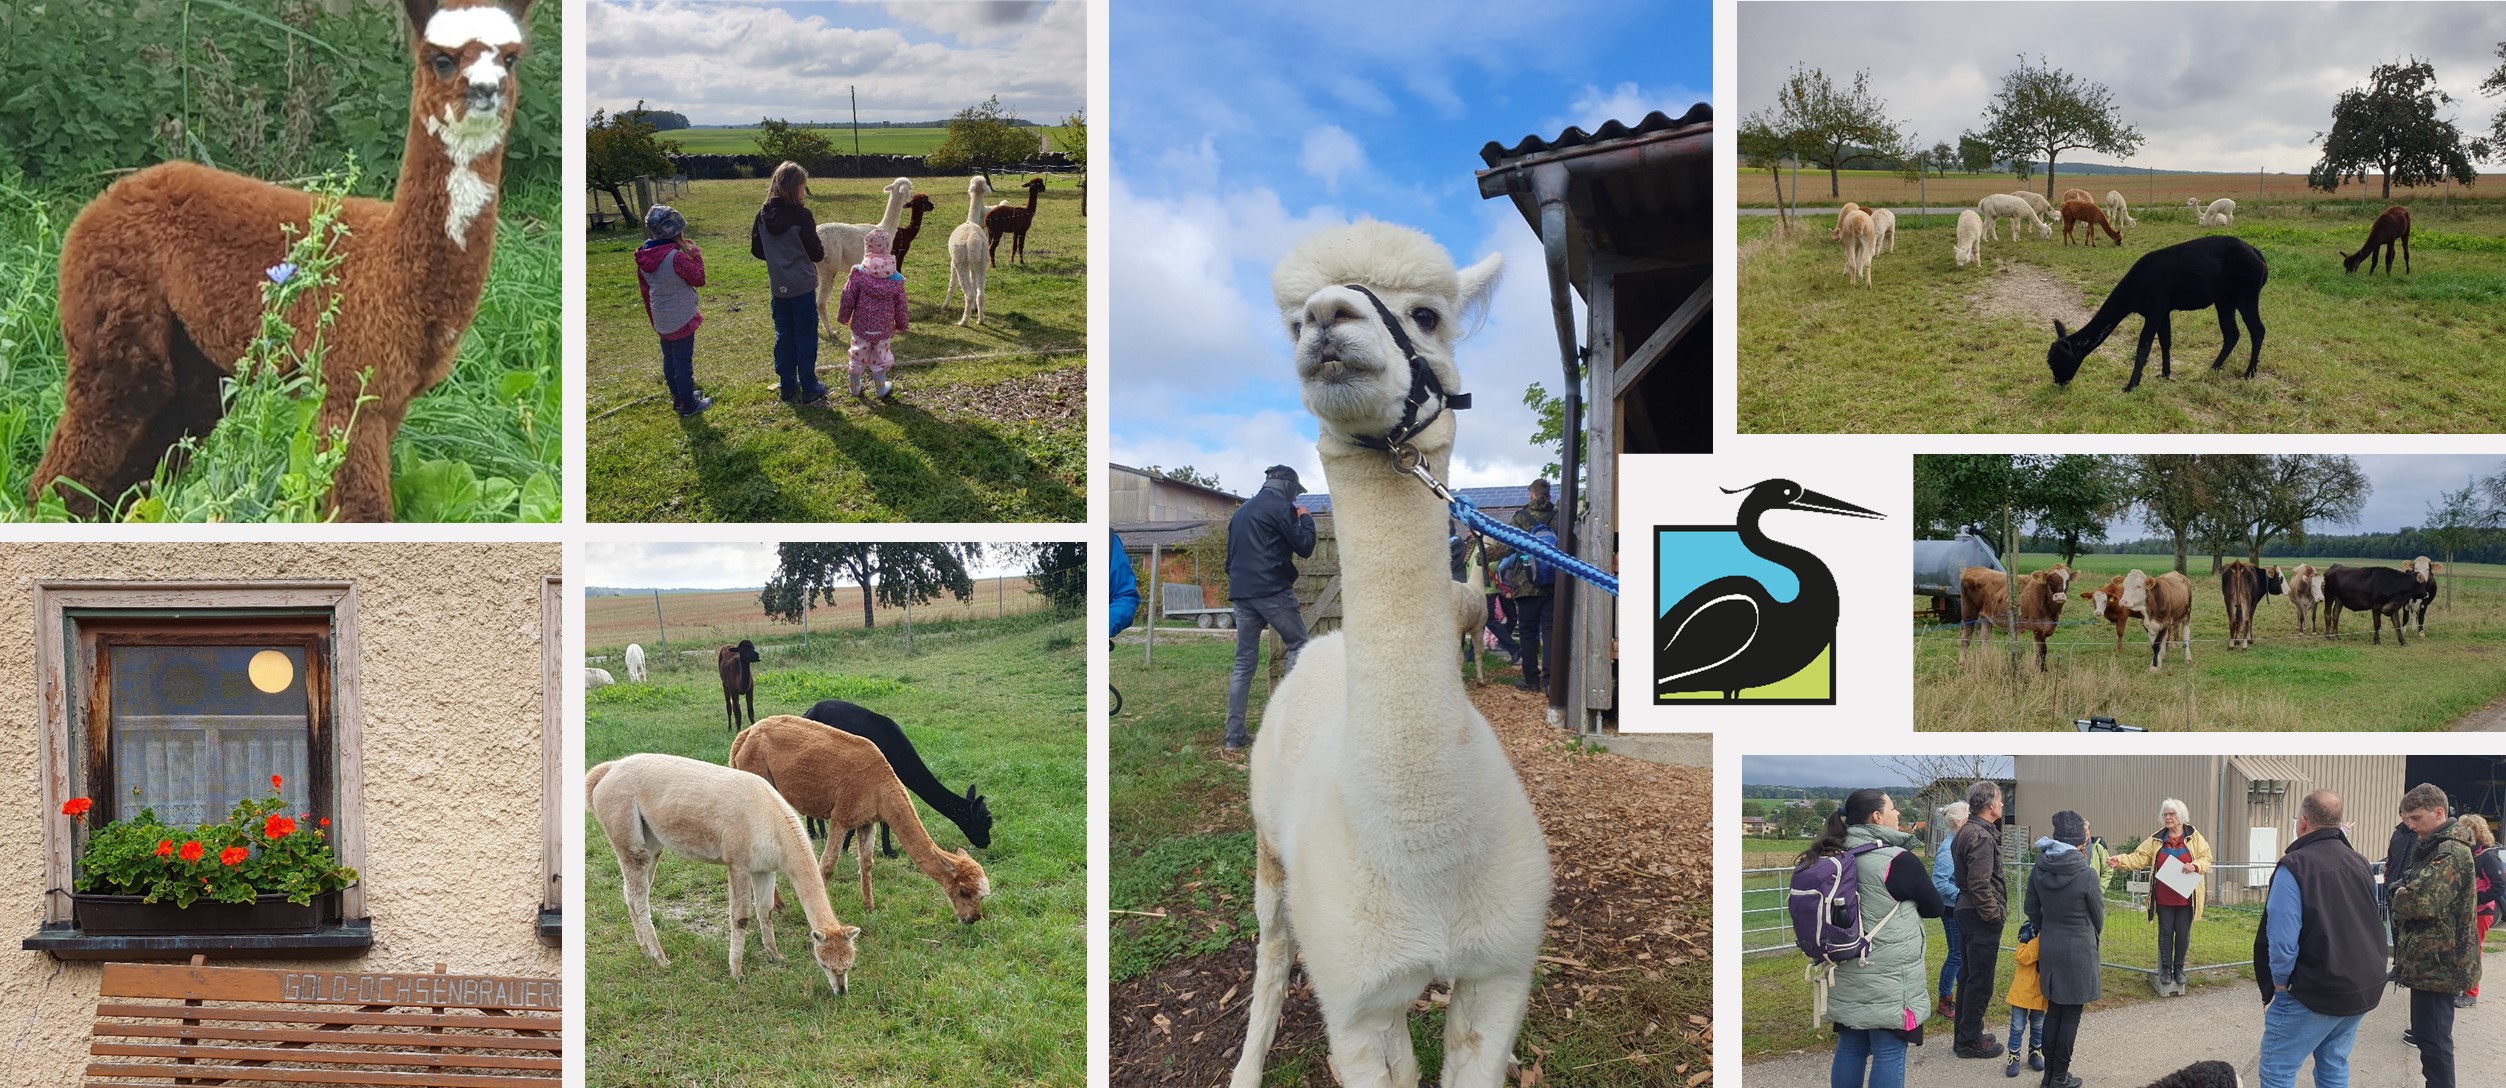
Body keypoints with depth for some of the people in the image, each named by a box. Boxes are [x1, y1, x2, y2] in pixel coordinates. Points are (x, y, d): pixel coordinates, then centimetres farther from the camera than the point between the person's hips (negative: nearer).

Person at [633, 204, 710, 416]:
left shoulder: (643, 257, -5)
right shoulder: (676, 257, -28)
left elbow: (644, 288, 7)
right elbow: (698, 278, -15)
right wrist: (695, 253, -7)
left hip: (661, 320, 7)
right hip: (681, 319, -7)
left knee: (669, 359, 20)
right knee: (683, 362, 5)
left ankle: (678, 397, 35)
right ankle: (688, 404, 16)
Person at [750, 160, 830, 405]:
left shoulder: (763, 216, -2)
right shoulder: (801, 216, -18)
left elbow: (756, 250, 5)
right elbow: (815, 252, -14)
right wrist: (822, 254, 8)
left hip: (778, 286, 5)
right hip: (802, 285, -5)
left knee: (784, 335, 15)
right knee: (806, 336, 5)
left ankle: (787, 386, 20)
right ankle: (809, 389, 10)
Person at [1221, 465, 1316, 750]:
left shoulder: (1241, 511, 22)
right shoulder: (1280, 507, -3)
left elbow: (1230, 557, 24)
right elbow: (1304, 547, -5)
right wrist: (1305, 519, 11)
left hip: (1241, 593, 7)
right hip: (1272, 590, -7)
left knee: (1244, 662, 7)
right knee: (1298, 645, 4)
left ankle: (1235, 734, 2)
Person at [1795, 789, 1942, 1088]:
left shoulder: (1836, 858, 5)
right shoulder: (1898, 861, -15)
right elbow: (1934, 907, -3)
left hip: (1848, 976, 7)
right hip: (1889, 980, -7)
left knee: (1850, 1047, 13)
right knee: (1889, 1052, -2)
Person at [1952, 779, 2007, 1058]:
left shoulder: (1966, 832, 12)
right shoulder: (1981, 837, -20)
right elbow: (1980, 883, -24)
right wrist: (1994, 914, -18)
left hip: (1966, 911, 11)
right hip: (1982, 919, -11)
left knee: (1968, 976, 18)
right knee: (1980, 980, -3)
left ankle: (1964, 1035, 27)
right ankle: (1970, 1041, 3)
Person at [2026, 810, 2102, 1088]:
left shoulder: (2039, 870, -4)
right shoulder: (2087, 877, -17)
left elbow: (2032, 909, 6)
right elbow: (2098, 918, -4)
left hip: (2048, 947, 5)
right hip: (2079, 949, -5)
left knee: (2053, 1010, 16)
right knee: (2071, 1015, 5)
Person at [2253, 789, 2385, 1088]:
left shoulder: (2295, 866, -15)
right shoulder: (2360, 864, 11)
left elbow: (2281, 937, -20)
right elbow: (2372, 926, 19)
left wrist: (2279, 983, -7)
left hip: (2316, 990, -8)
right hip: (2364, 988, 8)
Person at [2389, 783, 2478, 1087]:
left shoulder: (2451, 852, -18)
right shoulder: (2433, 846, 16)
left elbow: (2421, 900, -29)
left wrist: (2399, 897, -8)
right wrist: (2404, 894, 0)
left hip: (2437, 963, -11)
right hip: (2430, 961, 11)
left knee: (2433, 1039, -10)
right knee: (2428, 1034, 16)